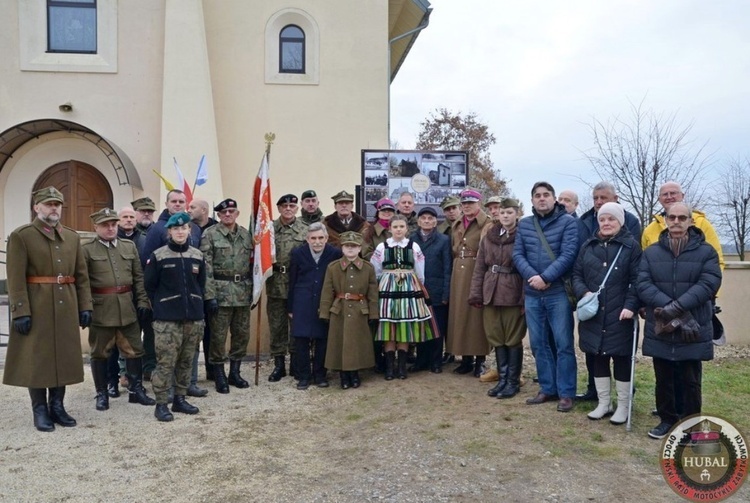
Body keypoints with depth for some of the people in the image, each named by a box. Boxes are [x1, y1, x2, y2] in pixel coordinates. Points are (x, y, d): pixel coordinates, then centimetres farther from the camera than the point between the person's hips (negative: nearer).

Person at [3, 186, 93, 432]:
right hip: (36, 309, -5)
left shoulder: (72, 237, 11)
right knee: (36, 359, 3)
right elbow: (16, 279, -10)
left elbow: (81, 276, 11)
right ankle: (40, 410, 14)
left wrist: (85, 306, 5)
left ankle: (57, 406, 22)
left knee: (64, 357, 10)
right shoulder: (20, 236, -5)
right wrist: (20, 312, -16)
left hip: (66, 308, 5)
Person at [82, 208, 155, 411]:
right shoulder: (86, 249, -2)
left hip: (127, 308, 3)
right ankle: (102, 394, 21)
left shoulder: (129, 246, 9)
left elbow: (139, 277, 9)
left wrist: (143, 301, 2)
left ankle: (136, 390, 19)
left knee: (134, 350, 7)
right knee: (100, 353, 8)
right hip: (100, 310, -3)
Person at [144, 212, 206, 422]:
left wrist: (197, 307, 10)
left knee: (186, 361, 12)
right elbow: (149, 286, 0)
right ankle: (161, 404, 7)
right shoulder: (158, 256, -4)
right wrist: (161, 307, 3)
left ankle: (180, 399, 24)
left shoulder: (197, 256, 7)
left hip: (194, 318, 4)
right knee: (166, 362, -4)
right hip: (167, 319, -4)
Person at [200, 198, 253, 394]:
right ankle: (219, 376, 16)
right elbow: (206, 267, -9)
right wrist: (210, 295, -15)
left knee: (242, 334, 10)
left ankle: (234, 372, 25)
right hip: (220, 292, -5)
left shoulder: (246, 234, 9)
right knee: (218, 336, 3)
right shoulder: (209, 234, -5)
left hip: (243, 292, 5)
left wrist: (252, 290, 9)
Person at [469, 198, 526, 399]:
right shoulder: (488, 237, 10)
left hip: (513, 294, -5)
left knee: (513, 339, 5)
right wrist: (475, 294, 4)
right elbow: (479, 267, 10)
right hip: (491, 294, 5)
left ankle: (513, 381, 17)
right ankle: (502, 379, 22)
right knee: (496, 338, 10)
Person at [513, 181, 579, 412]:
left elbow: (568, 254, -13)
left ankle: (566, 393, 12)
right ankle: (547, 388, 24)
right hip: (532, 294, 5)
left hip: (558, 292, -4)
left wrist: (546, 277, -19)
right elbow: (517, 254, 2)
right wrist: (531, 276, -14)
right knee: (538, 343, 11)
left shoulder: (567, 222, -3)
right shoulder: (524, 224, 9)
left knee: (563, 344, 1)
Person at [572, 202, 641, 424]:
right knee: (597, 358, 10)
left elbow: (637, 280, -7)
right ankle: (603, 403, 24)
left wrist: (630, 306, -17)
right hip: (593, 314, 4)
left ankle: (623, 406, 18)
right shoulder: (588, 246, 11)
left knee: (622, 358, 4)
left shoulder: (631, 246, -2)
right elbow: (577, 274, 11)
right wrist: (583, 292, -8)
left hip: (620, 315, -4)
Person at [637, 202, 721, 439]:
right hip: (659, 330, 2)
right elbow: (643, 285, -6)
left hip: (694, 331, -2)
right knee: (664, 380, 13)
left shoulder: (706, 252, 1)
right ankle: (667, 419, 29)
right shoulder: (651, 252, 6)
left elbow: (709, 284, -12)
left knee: (690, 381, 8)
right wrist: (673, 310, -19)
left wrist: (677, 307, -23)